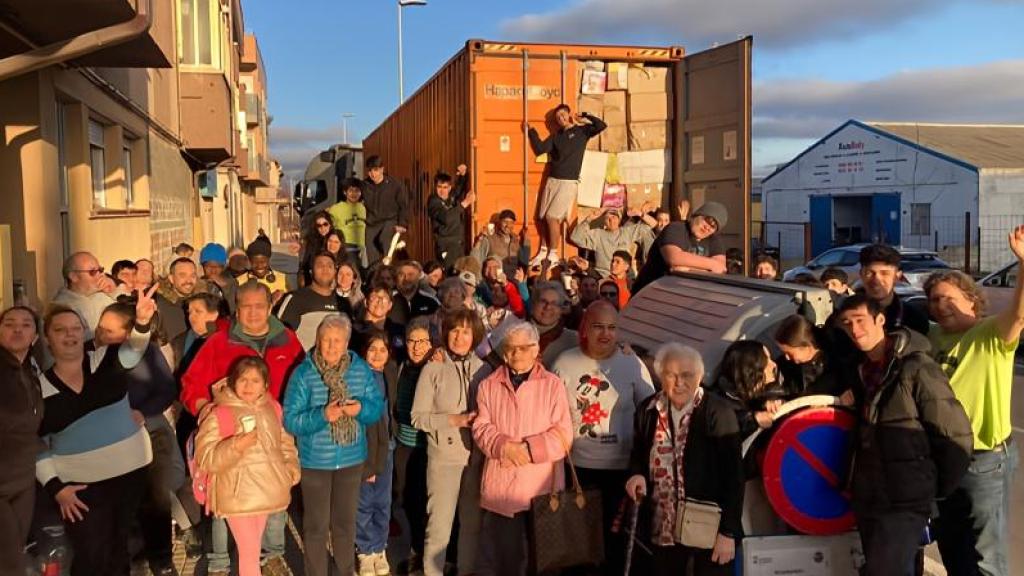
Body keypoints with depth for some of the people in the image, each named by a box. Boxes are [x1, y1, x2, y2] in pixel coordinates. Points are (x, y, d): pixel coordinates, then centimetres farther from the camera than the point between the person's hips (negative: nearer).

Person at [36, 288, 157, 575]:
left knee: (119, 548, 16)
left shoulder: (105, 361, -2)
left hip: (130, 469, 1)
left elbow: (133, 347, -24)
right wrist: (55, 487, -9)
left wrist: (142, 322, -45)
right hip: (81, 484, -1)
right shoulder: (39, 387, -3)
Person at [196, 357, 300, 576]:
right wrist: (236, 447, -29)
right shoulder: (218, 413, -13)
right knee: (249, 553, 0)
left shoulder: (273, 409, 3)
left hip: (266, 490, 5)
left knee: (252, 549, 19)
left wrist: (291, 469, 3)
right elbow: (206, 459, -16)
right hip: (238, 495, -5)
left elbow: (286, 442, 16)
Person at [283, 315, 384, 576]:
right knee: (316, 525, 9)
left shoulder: (361, 369, -4)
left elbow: (378, 407, -2)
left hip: (352, 459, 3)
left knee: (346, 521, 19)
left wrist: (361, 408, -23)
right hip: (315, 461, -3)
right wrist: (323, 415, -29)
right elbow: (291, 420, -15)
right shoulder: (303, 373, -13)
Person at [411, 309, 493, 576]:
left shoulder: (483, 369, 3)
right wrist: (454, 419, -17)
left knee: (473, 522, 15)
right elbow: (418, 417, -7)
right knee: (440, 525, 1)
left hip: (477, 456, 3)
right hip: (444, 456, -3)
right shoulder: (433, 369, -6)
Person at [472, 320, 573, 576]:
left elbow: (563, 435, -5)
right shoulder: (489, 385, 10)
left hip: (541, 489, -2)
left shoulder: (553, 385, 2)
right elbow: (481, 428, 1)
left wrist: (528, 449, -16)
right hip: (499, 488, 2)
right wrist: (505, 446, -16)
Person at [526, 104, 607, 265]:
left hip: (568, 182, -5)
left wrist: (583, 116, -5)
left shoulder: (582, 131, 2)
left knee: (552, 217, -10)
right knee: (544, 217, 4)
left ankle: (553, 255, 1)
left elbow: (602, 125, -11)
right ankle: (543, 252, 16)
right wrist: (532, 131, 5)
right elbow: (540, 149, 9)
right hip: (552, 180, 5)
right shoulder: (556, 136, 15)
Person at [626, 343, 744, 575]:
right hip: (663, 528, 4)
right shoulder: (648, 409, 1)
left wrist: (728, 531, -14)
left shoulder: (718, 412, -14)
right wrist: (637, 473, -6)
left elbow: (733, 474, -13)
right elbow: (638, 453, 16)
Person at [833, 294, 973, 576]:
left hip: (905, 502, -7)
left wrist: (936, 489, -5)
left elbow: (956, 435, -13)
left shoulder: (917, 368, -14)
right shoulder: (862, 369, 10)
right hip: (867, 499, 8)